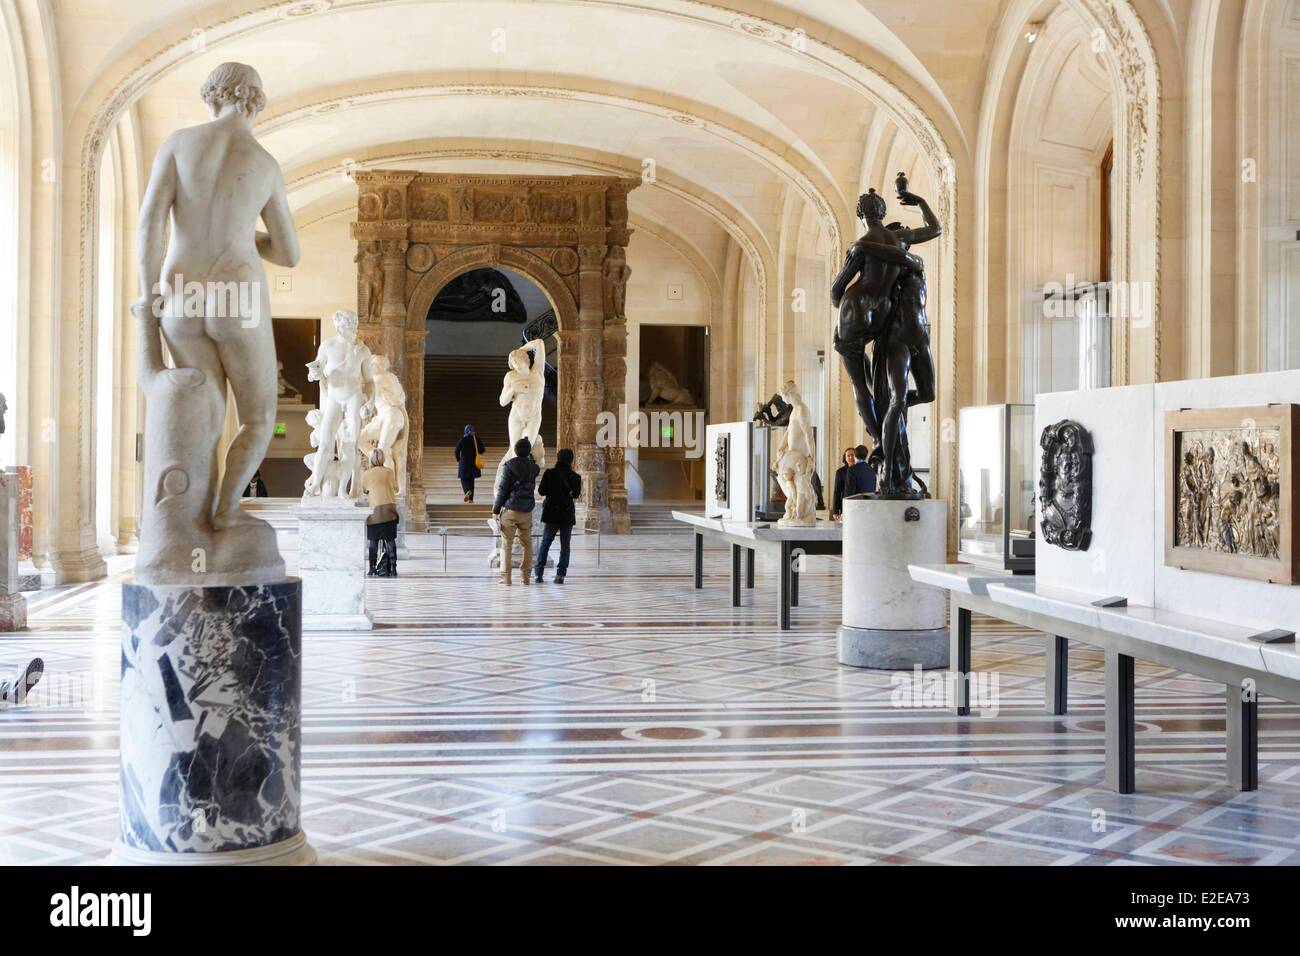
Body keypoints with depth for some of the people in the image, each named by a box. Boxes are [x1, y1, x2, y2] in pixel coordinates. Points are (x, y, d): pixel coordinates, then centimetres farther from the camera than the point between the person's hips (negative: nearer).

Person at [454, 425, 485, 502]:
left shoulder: (463, 439, -6)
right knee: (471, 480, 13)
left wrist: (458, 460, 8)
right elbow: (482, 449, -1)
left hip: (464, 462, -3)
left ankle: (468, 491, -26)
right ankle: (471, 498, 8)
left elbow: (457, 450, -7)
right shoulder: (477, 439, -1)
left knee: (464, 479, 5)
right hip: (474, 462, 3)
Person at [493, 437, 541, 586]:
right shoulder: (533, 467, 5)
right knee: (527, 543, 13)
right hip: (527, 511, 3)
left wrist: (496, 510, -2)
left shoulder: (508, 466, -6)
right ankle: (526, 577, 11)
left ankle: (506, 577, -5)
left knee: (507, 543, 1)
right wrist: (530, 455, 40)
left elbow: (502, 489, -8)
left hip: (510, 510, -3)